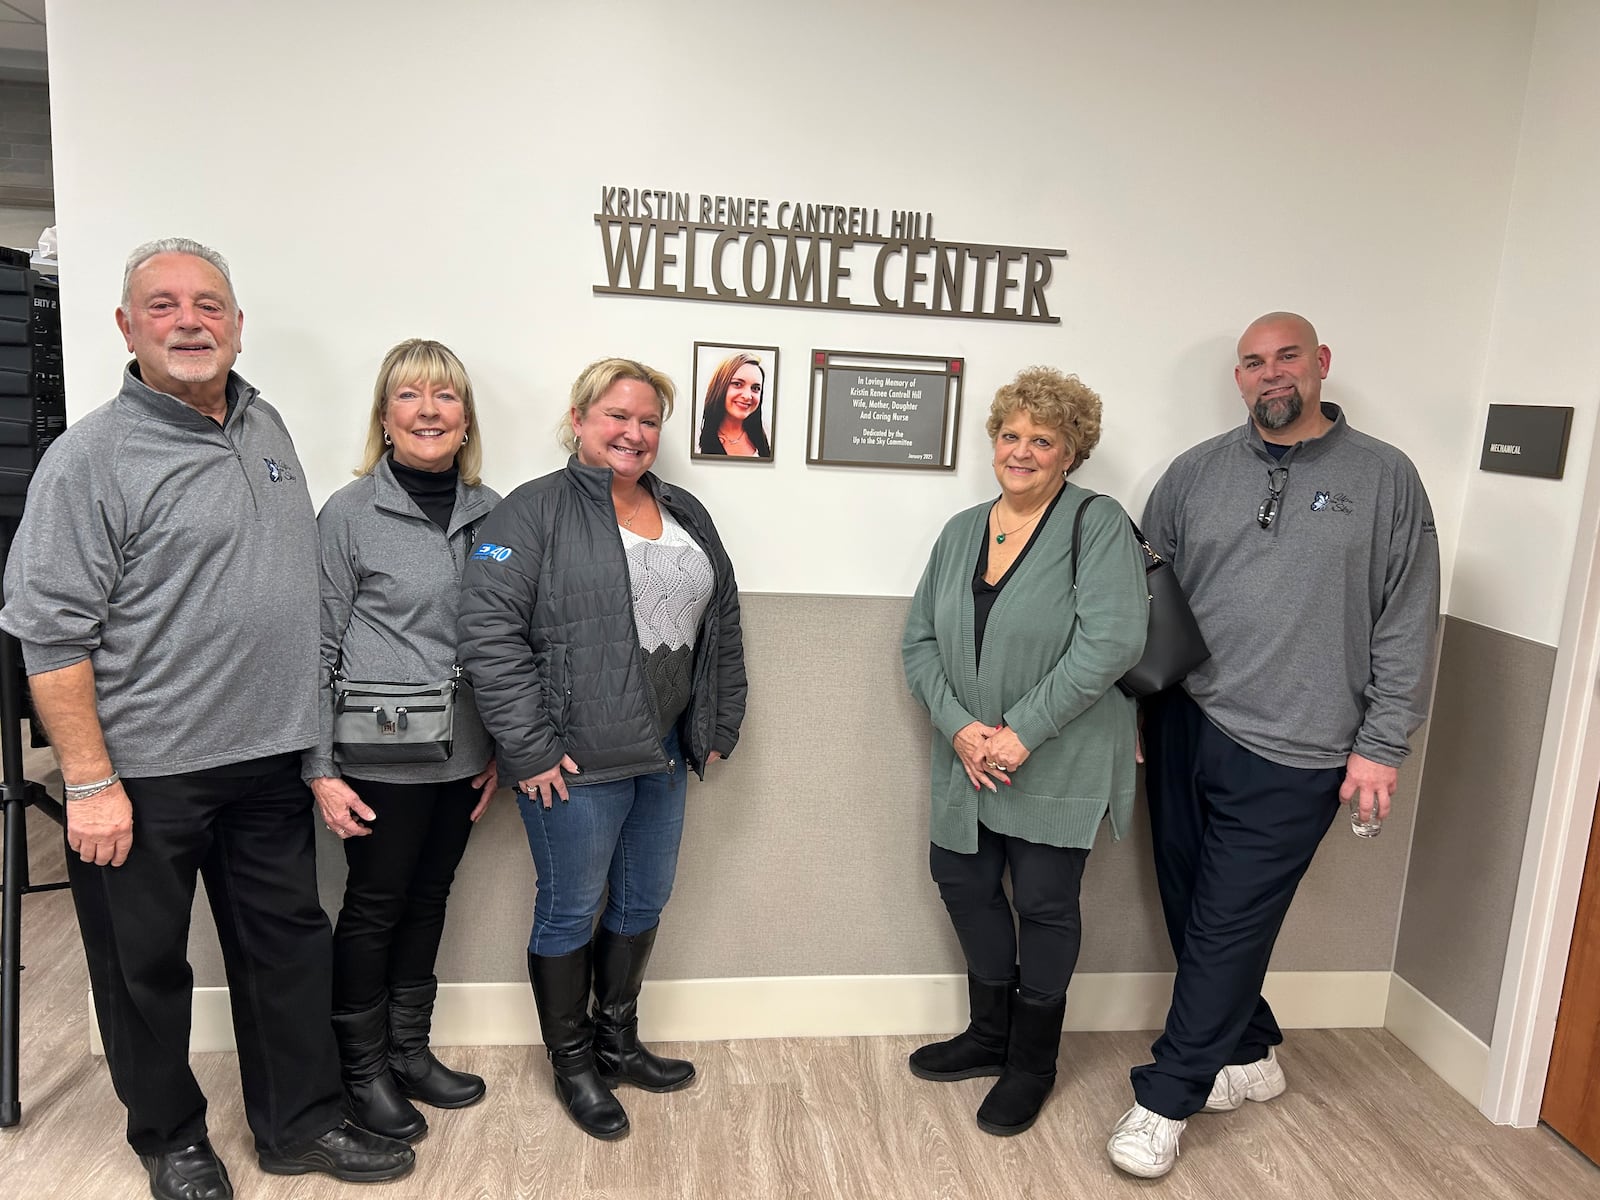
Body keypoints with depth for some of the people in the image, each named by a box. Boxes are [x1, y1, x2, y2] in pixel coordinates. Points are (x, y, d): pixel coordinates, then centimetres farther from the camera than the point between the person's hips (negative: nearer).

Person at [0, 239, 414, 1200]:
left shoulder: (266, 424, 7)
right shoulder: (92, 457, -12)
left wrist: (313, 740, 13)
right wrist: (90, 784, -16)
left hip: (269, 759, 6)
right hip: (145, 775, -5)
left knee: (290, 945, 15)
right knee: (146, 968, 13)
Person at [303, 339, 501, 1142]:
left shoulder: (490, 513, 4)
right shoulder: (349, 514, -7)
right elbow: (317, 647, -6)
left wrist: (497, 747, 9)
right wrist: (320, 769, -9)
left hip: (461, 758, 4)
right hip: (381, 760, -4)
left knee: (428, 901, 16)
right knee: (374, 907, 9)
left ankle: (409, 1051, 34)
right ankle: (363, 1069, 28)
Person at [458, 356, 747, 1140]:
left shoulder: (686, 515, 11)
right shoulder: (535, 511, -10)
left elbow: (724, 626, 16)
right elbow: (489, 633, -17)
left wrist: (718, 728, 12)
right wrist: (530, 749, -18)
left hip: (664, 754, 7)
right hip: (575, 761, -7)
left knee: (643, 901, 19)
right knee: (570, 911, 9)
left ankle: (618, 1042, 40)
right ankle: (573, 1066, 30)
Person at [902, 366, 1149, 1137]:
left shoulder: (1099, 525, -11)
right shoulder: (961, 531, 6)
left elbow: (1113, 640, -22)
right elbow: (920, 640, 3)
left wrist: (1023, 732, -23)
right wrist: (958, 726, -12)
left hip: (1059, 768, -6)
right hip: (967, 765, 6)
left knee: (1044, 905, 7)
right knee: (962, 883, 15)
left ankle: (1031, 1064, 30)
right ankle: (991, 1036, 39)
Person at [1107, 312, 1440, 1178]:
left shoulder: (1385, 478, 1)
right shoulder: (1195, 472, 7)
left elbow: (1407, 626, 0)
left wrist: (1381, 746, -4)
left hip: (1291, 753, -3)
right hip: (1184, 727, 4)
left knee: (1227, 926, 0)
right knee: (1191, 909, 13)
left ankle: (1165, 1100, 14)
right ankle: (1249, 1055, 35)